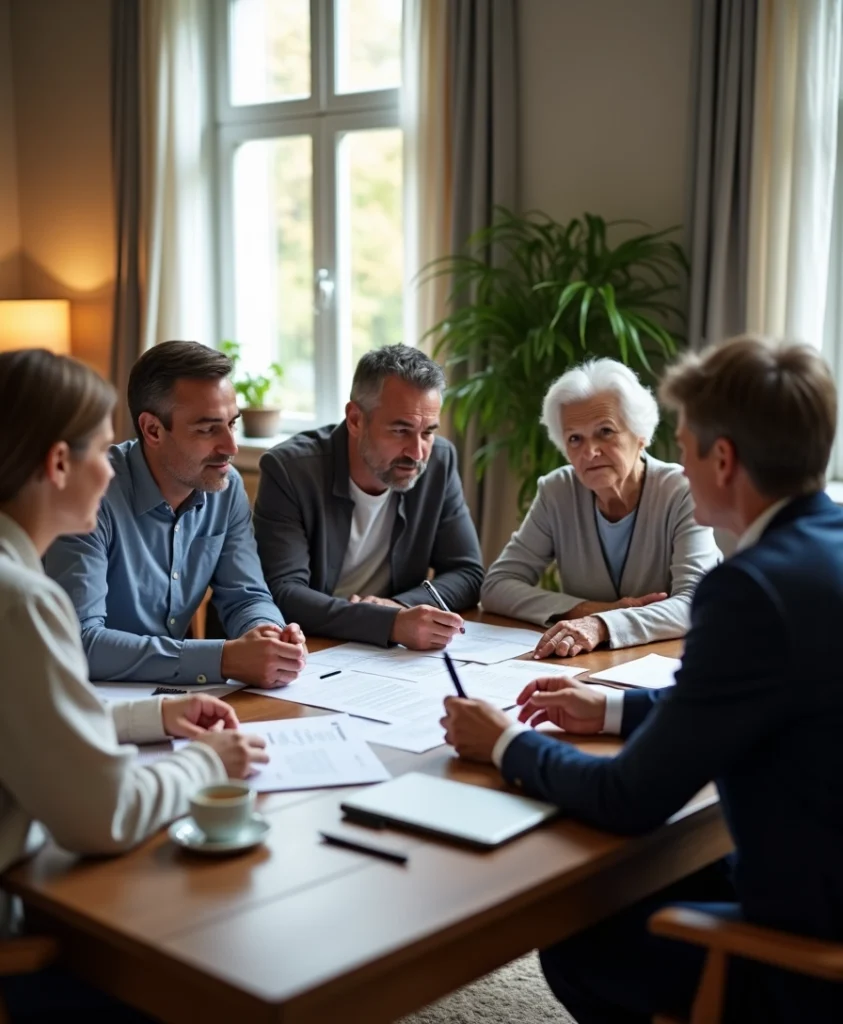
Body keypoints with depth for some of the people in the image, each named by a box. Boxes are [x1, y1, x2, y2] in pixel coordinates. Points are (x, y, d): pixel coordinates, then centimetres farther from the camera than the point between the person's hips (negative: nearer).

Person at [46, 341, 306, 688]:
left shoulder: (227, 487, -2)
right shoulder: (92, 493, -20)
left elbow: (245, 597, 2)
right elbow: (79, 641, -26)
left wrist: (268, 636, -21)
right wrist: (223, 659, -32)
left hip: (173, 693, 5)